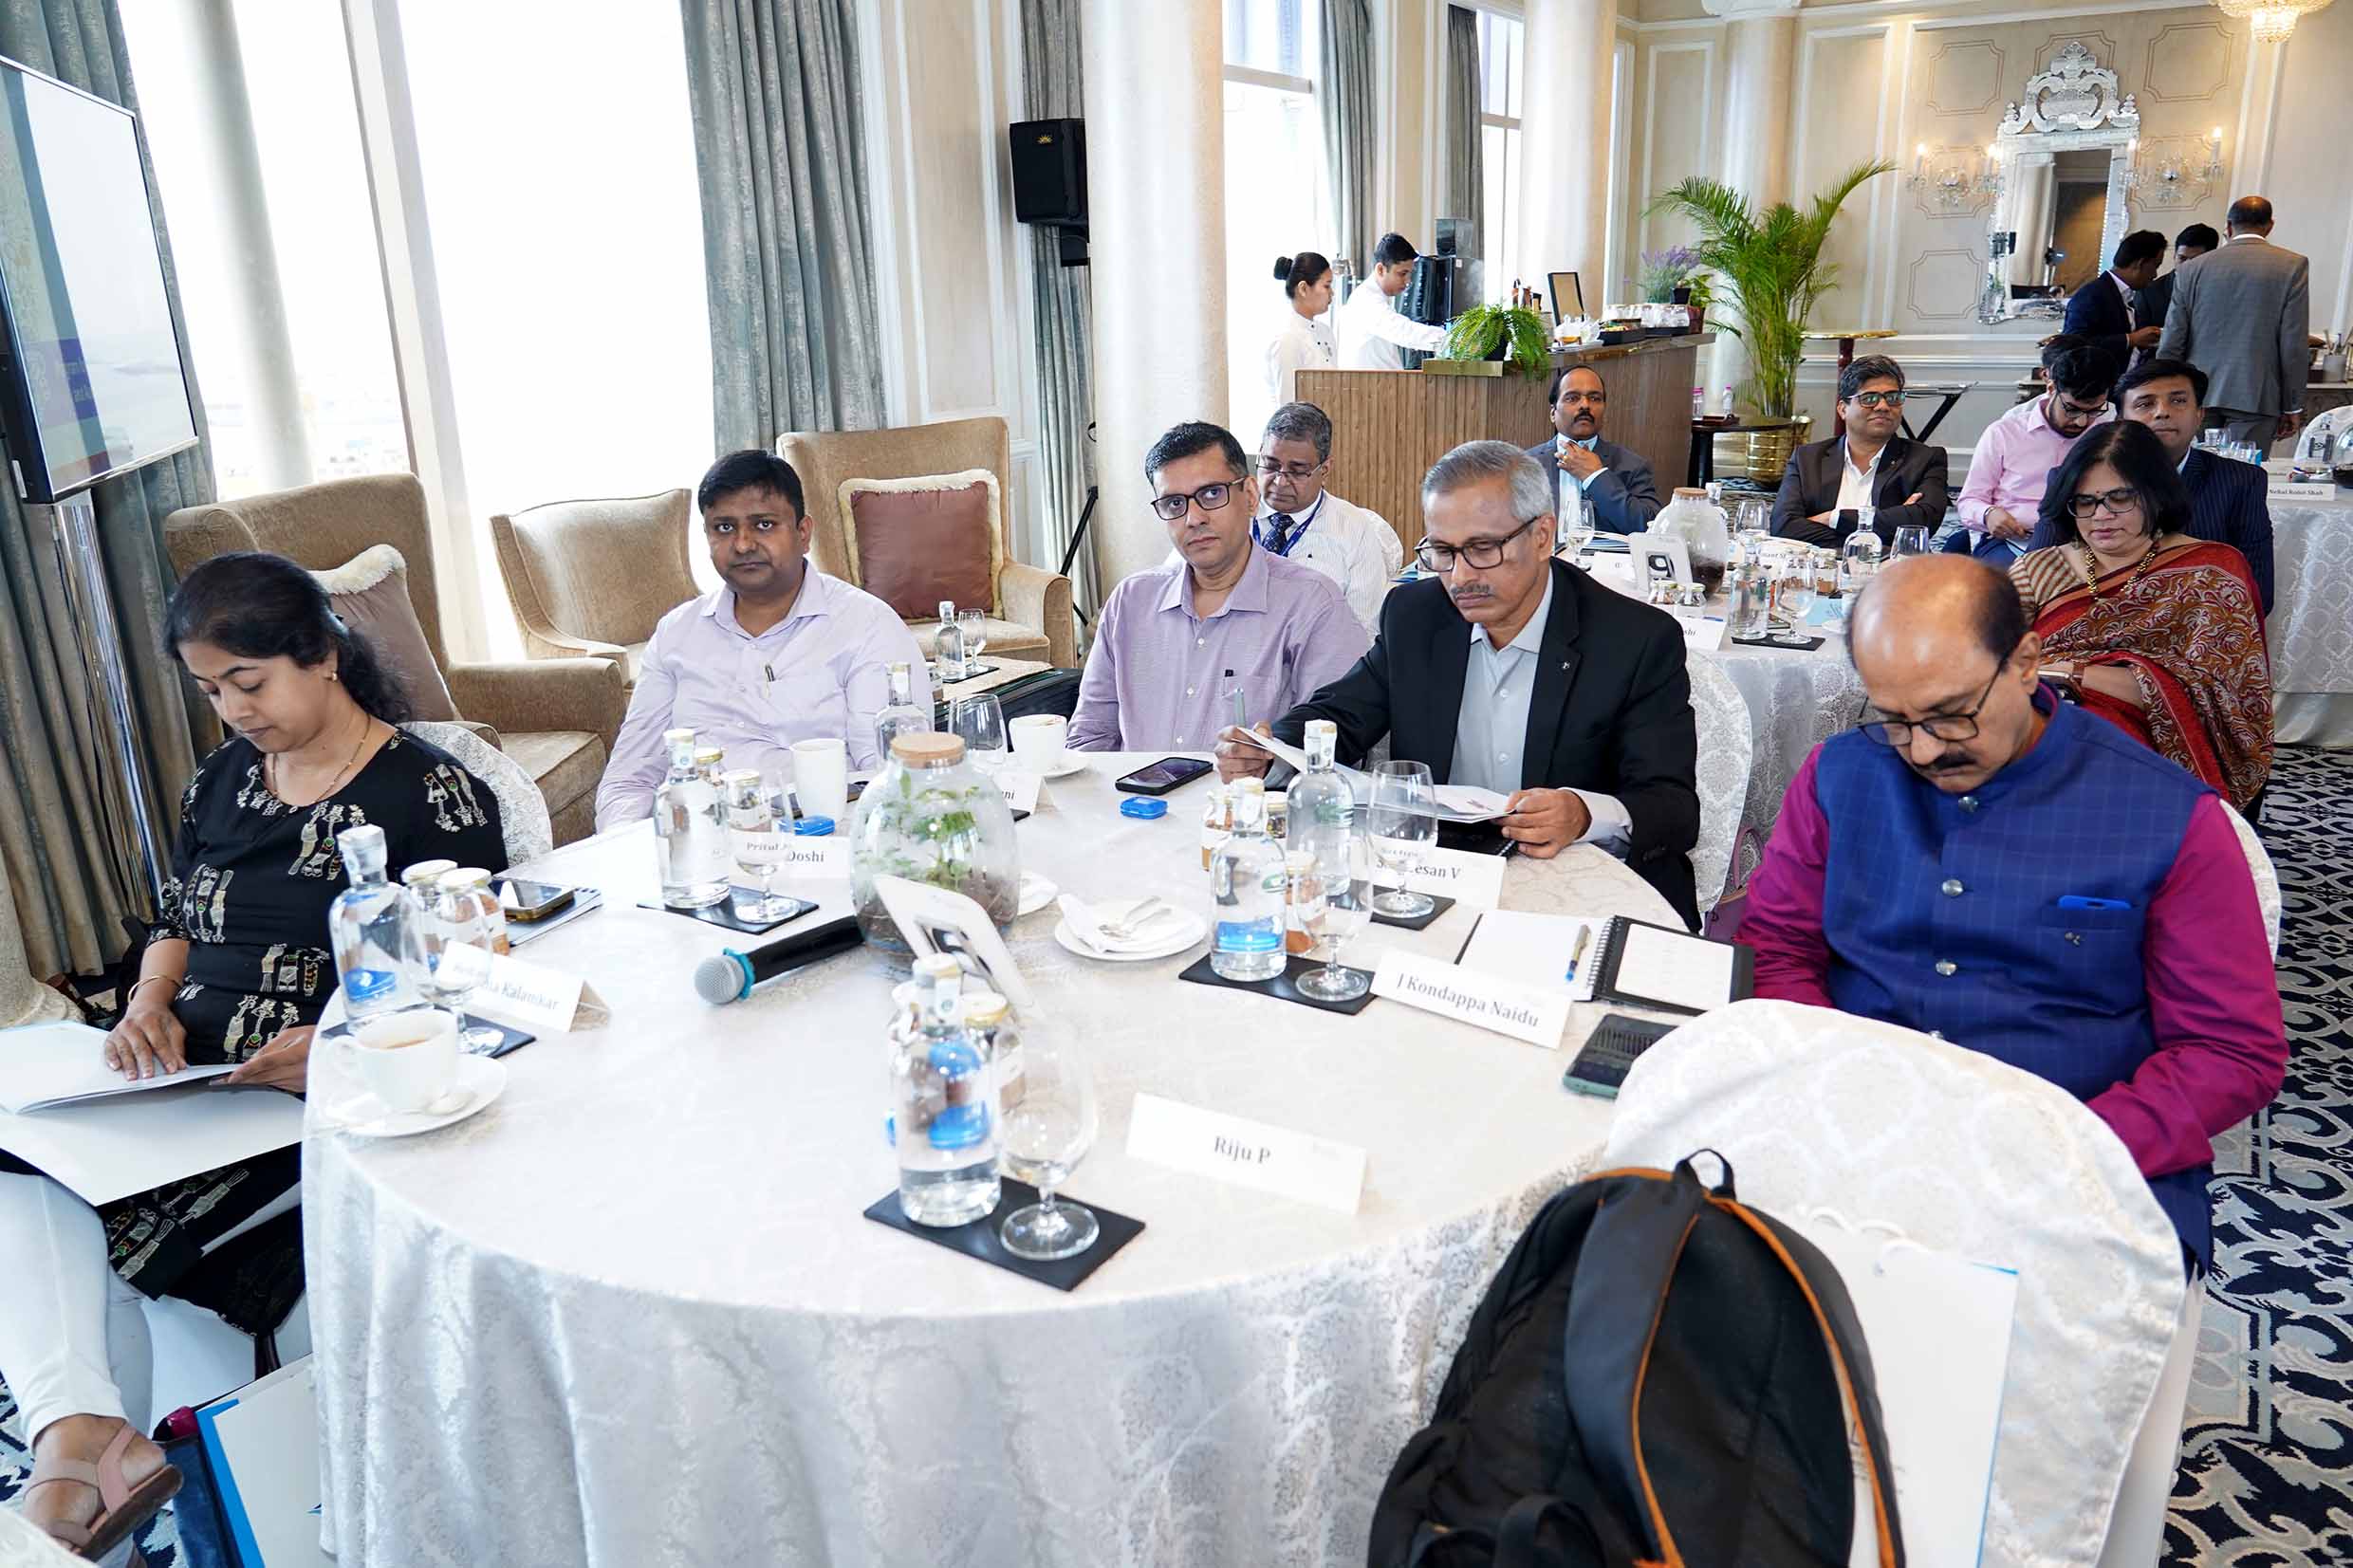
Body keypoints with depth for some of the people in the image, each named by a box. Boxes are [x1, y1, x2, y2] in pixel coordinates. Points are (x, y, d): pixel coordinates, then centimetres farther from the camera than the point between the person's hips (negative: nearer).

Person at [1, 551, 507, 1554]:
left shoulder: (430, 793, -6)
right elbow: (174, 921, 25)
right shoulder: (221, 779, 16)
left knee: (108, 1222, -26)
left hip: (318, 1095, -6)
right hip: (180, 1065, 7)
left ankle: (85, 1430, -10)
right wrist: (148, 1004, 2)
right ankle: (80, 1431, -34)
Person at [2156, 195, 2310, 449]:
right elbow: (2295, 344, -2)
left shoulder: (2192, 269, 6)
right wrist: (2292, 407, 4)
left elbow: (2170, 345, 5)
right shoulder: (2292, 265, 0)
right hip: (2255, 397, -2)